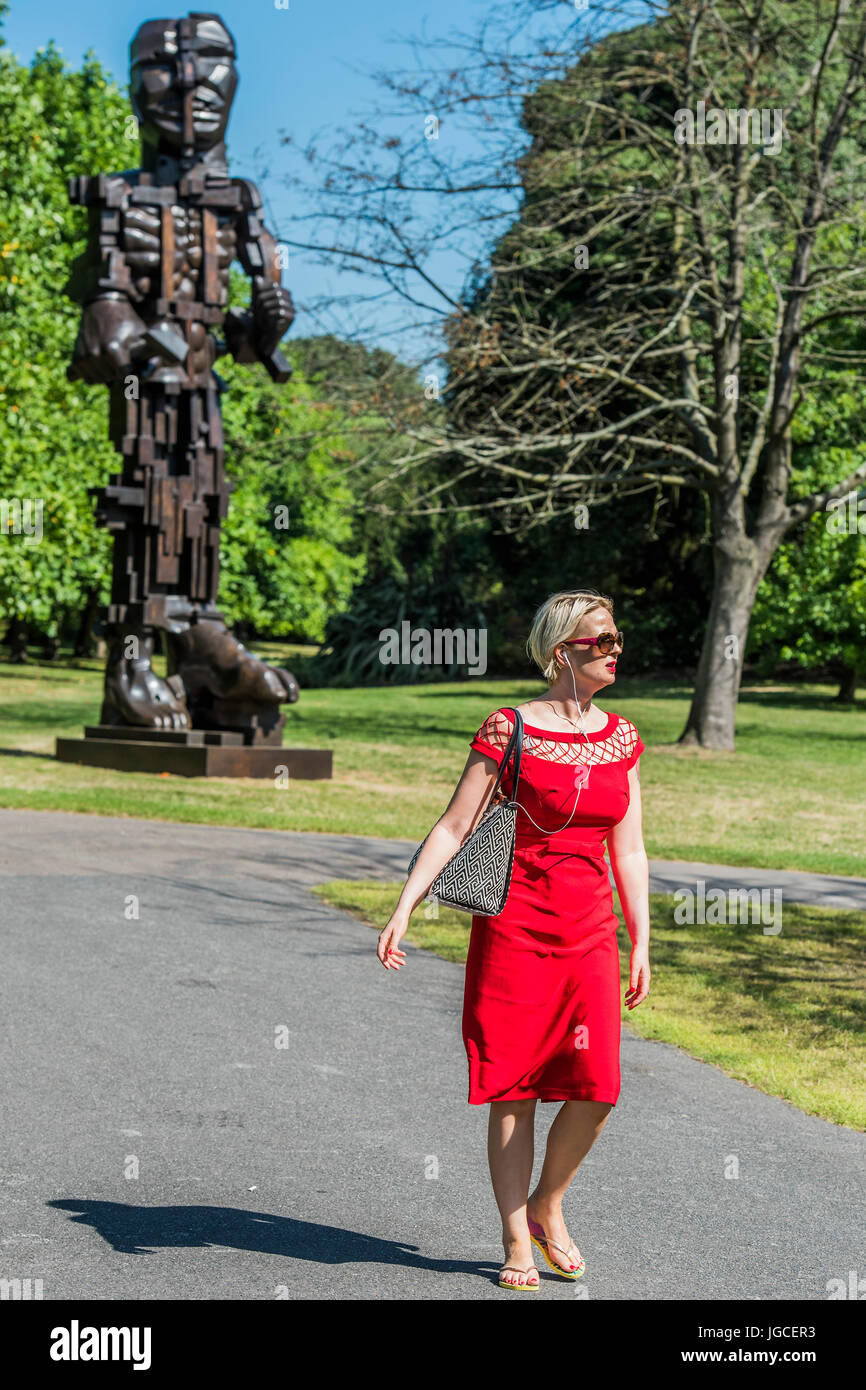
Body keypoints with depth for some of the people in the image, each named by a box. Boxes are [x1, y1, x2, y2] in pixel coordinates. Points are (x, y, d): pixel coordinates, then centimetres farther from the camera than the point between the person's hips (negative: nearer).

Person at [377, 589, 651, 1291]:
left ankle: (546, 1206, 19)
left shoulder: (623, 738, 9)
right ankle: (516, 1241, 15)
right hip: (514, 928, -4)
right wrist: (404, 909, -14)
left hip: (590, 934, 4)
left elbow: (629, 851, 13)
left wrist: (642, 944, 13)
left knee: (597, 1087, -6)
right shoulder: (509, 730, -5)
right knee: (514, 1090, 1)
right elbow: (453, 828, -6)